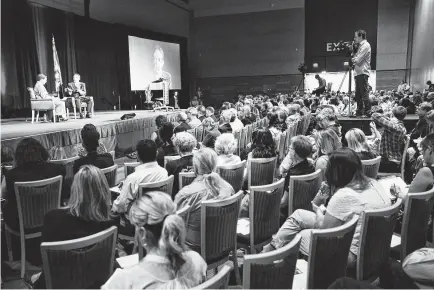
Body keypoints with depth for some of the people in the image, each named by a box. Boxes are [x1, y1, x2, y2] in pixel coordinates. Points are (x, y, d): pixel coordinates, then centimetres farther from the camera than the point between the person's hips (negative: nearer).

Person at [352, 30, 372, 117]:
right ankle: (359, 112, 18)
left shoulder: (365, 45, -9)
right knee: (358, 94, 12)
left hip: (362, 72, -10)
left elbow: (358, 60, -16)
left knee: (364, 93, -9)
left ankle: (368, 112, -6)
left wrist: (353, 59, 3)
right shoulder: (361, 45, 20)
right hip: (358, 72, 10)